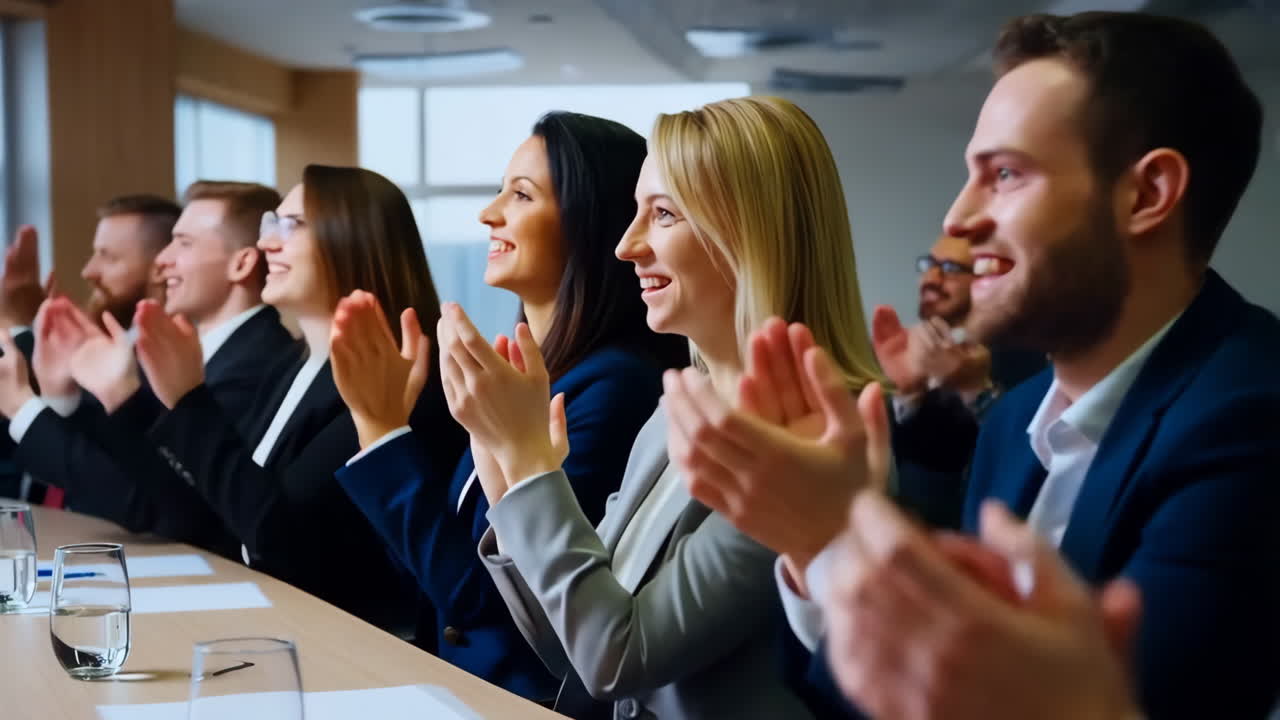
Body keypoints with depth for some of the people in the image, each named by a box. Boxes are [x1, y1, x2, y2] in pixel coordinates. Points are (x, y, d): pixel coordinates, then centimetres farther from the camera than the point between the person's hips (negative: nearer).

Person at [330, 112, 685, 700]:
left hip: (530, 695, -7)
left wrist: (383, 425, -14)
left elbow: (478, 590, -18)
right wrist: (381, 417, 1)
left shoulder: (616, 386, -17)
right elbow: (427, 561, 11)